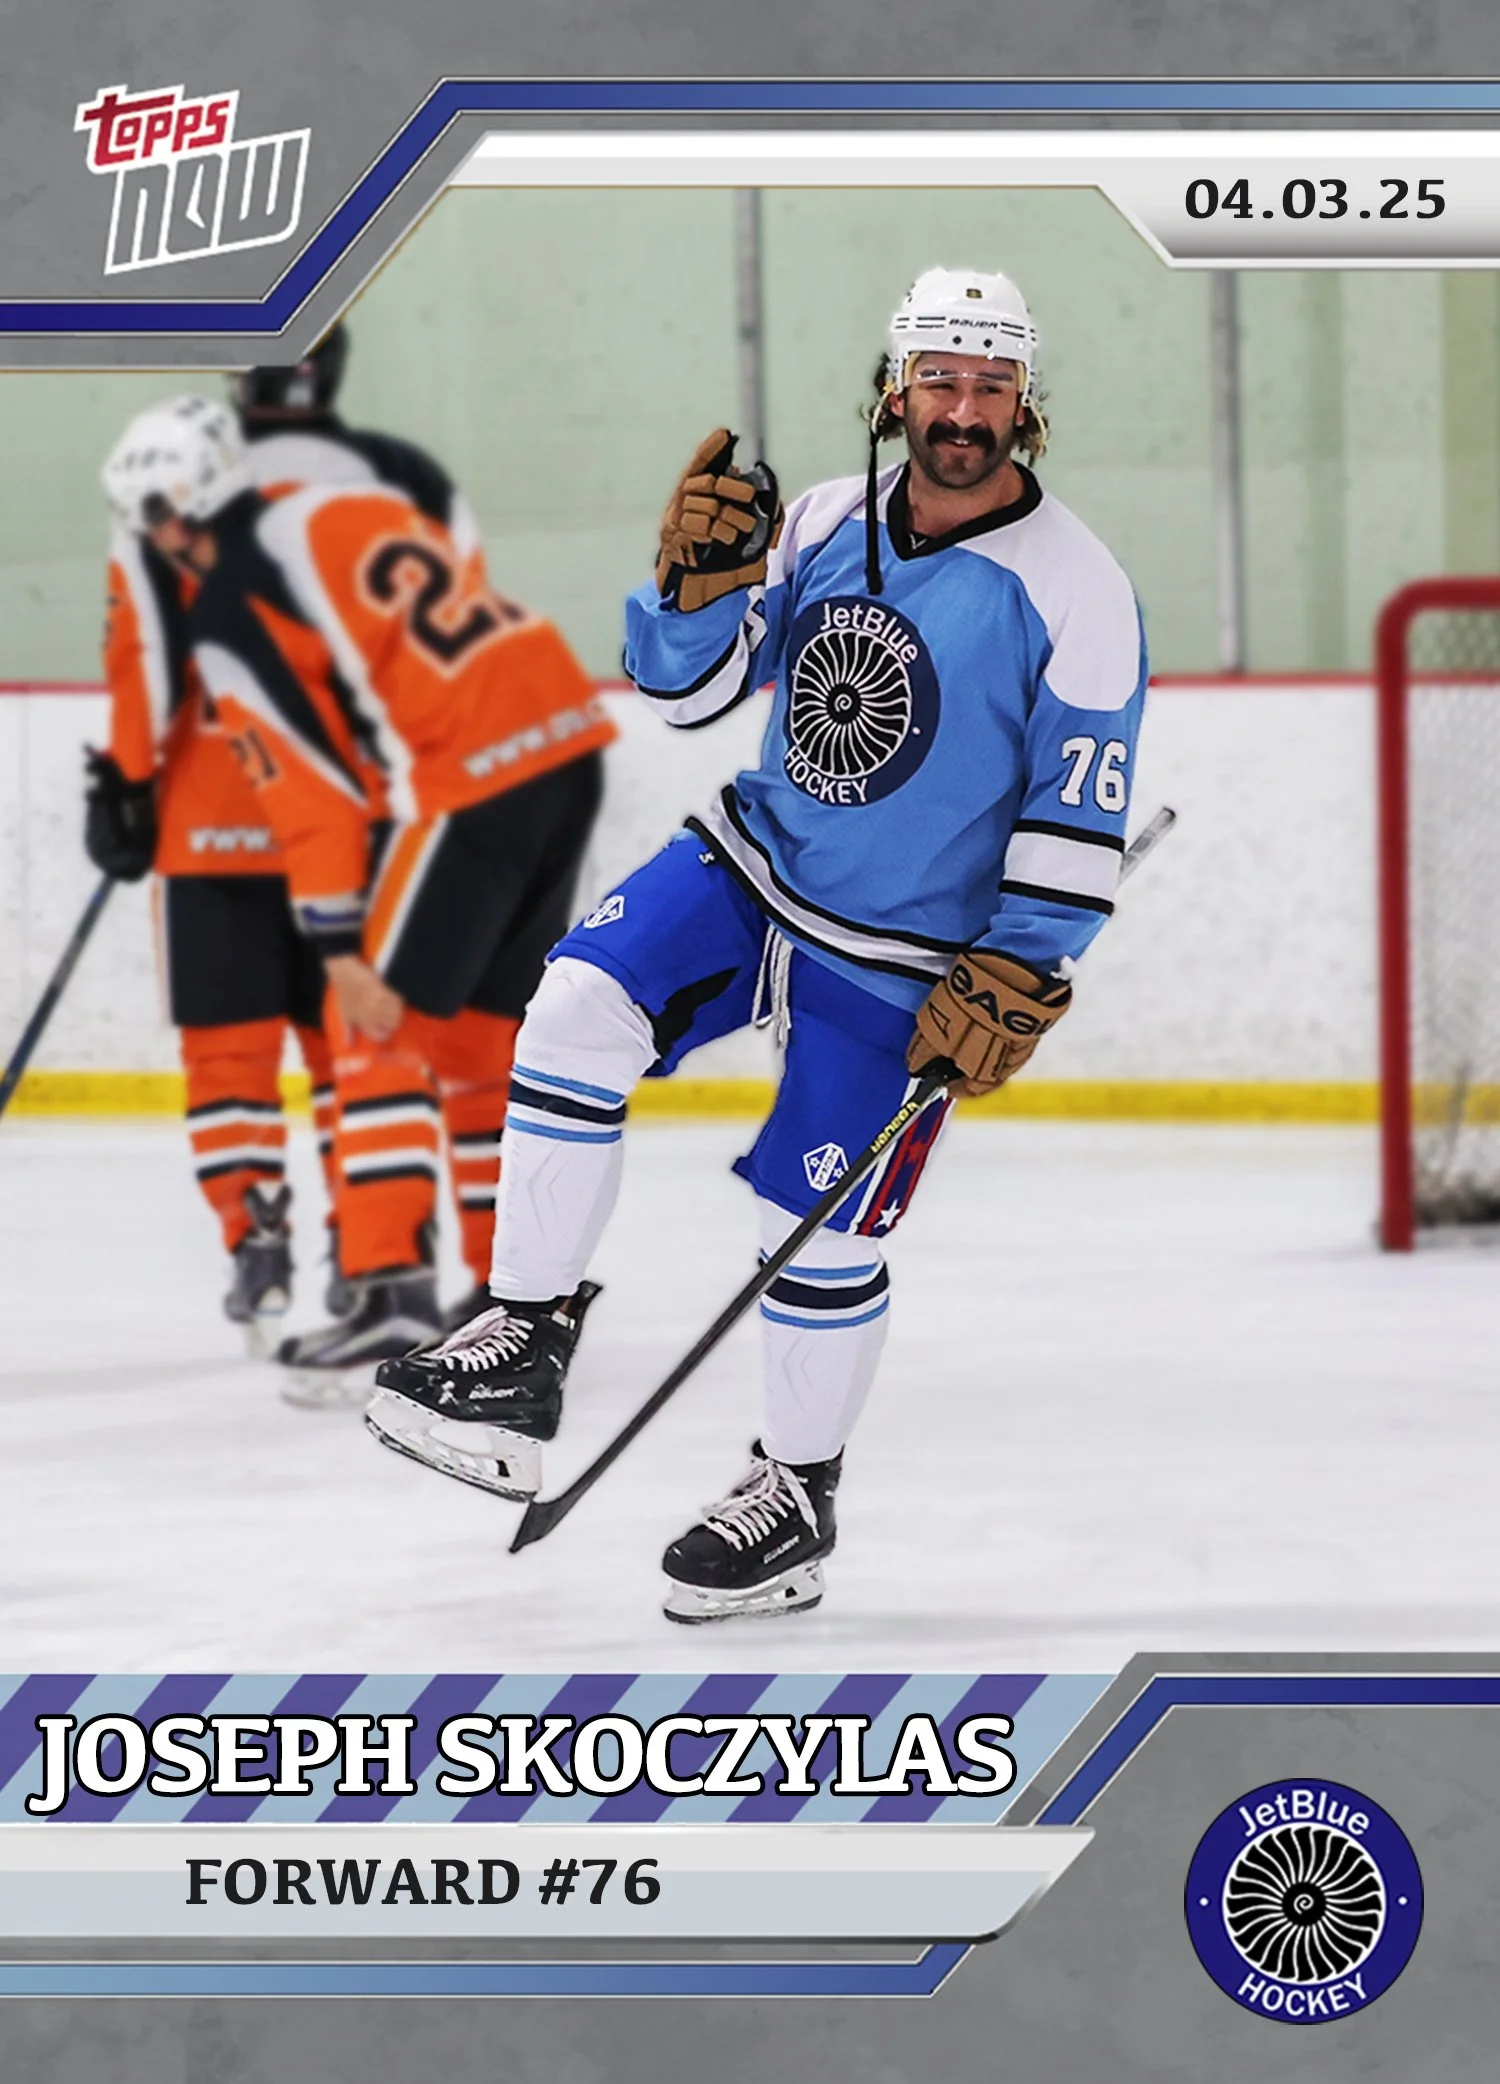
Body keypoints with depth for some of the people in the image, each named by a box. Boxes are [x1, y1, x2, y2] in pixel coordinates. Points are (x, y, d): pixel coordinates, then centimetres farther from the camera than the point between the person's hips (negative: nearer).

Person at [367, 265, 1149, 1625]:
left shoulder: (1076, 591, -14)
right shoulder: (825, 525, -1)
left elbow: (1080, 819, -13)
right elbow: (687, 687, 2)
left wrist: (1009, 988, -18)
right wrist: (704, 579, -18)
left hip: (900, 965, -4)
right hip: (755, 864, 4)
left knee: (821, 1233, -1)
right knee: (583, 1006, -20)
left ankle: (800, 1494, 23)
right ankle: (527, 1338, -13)